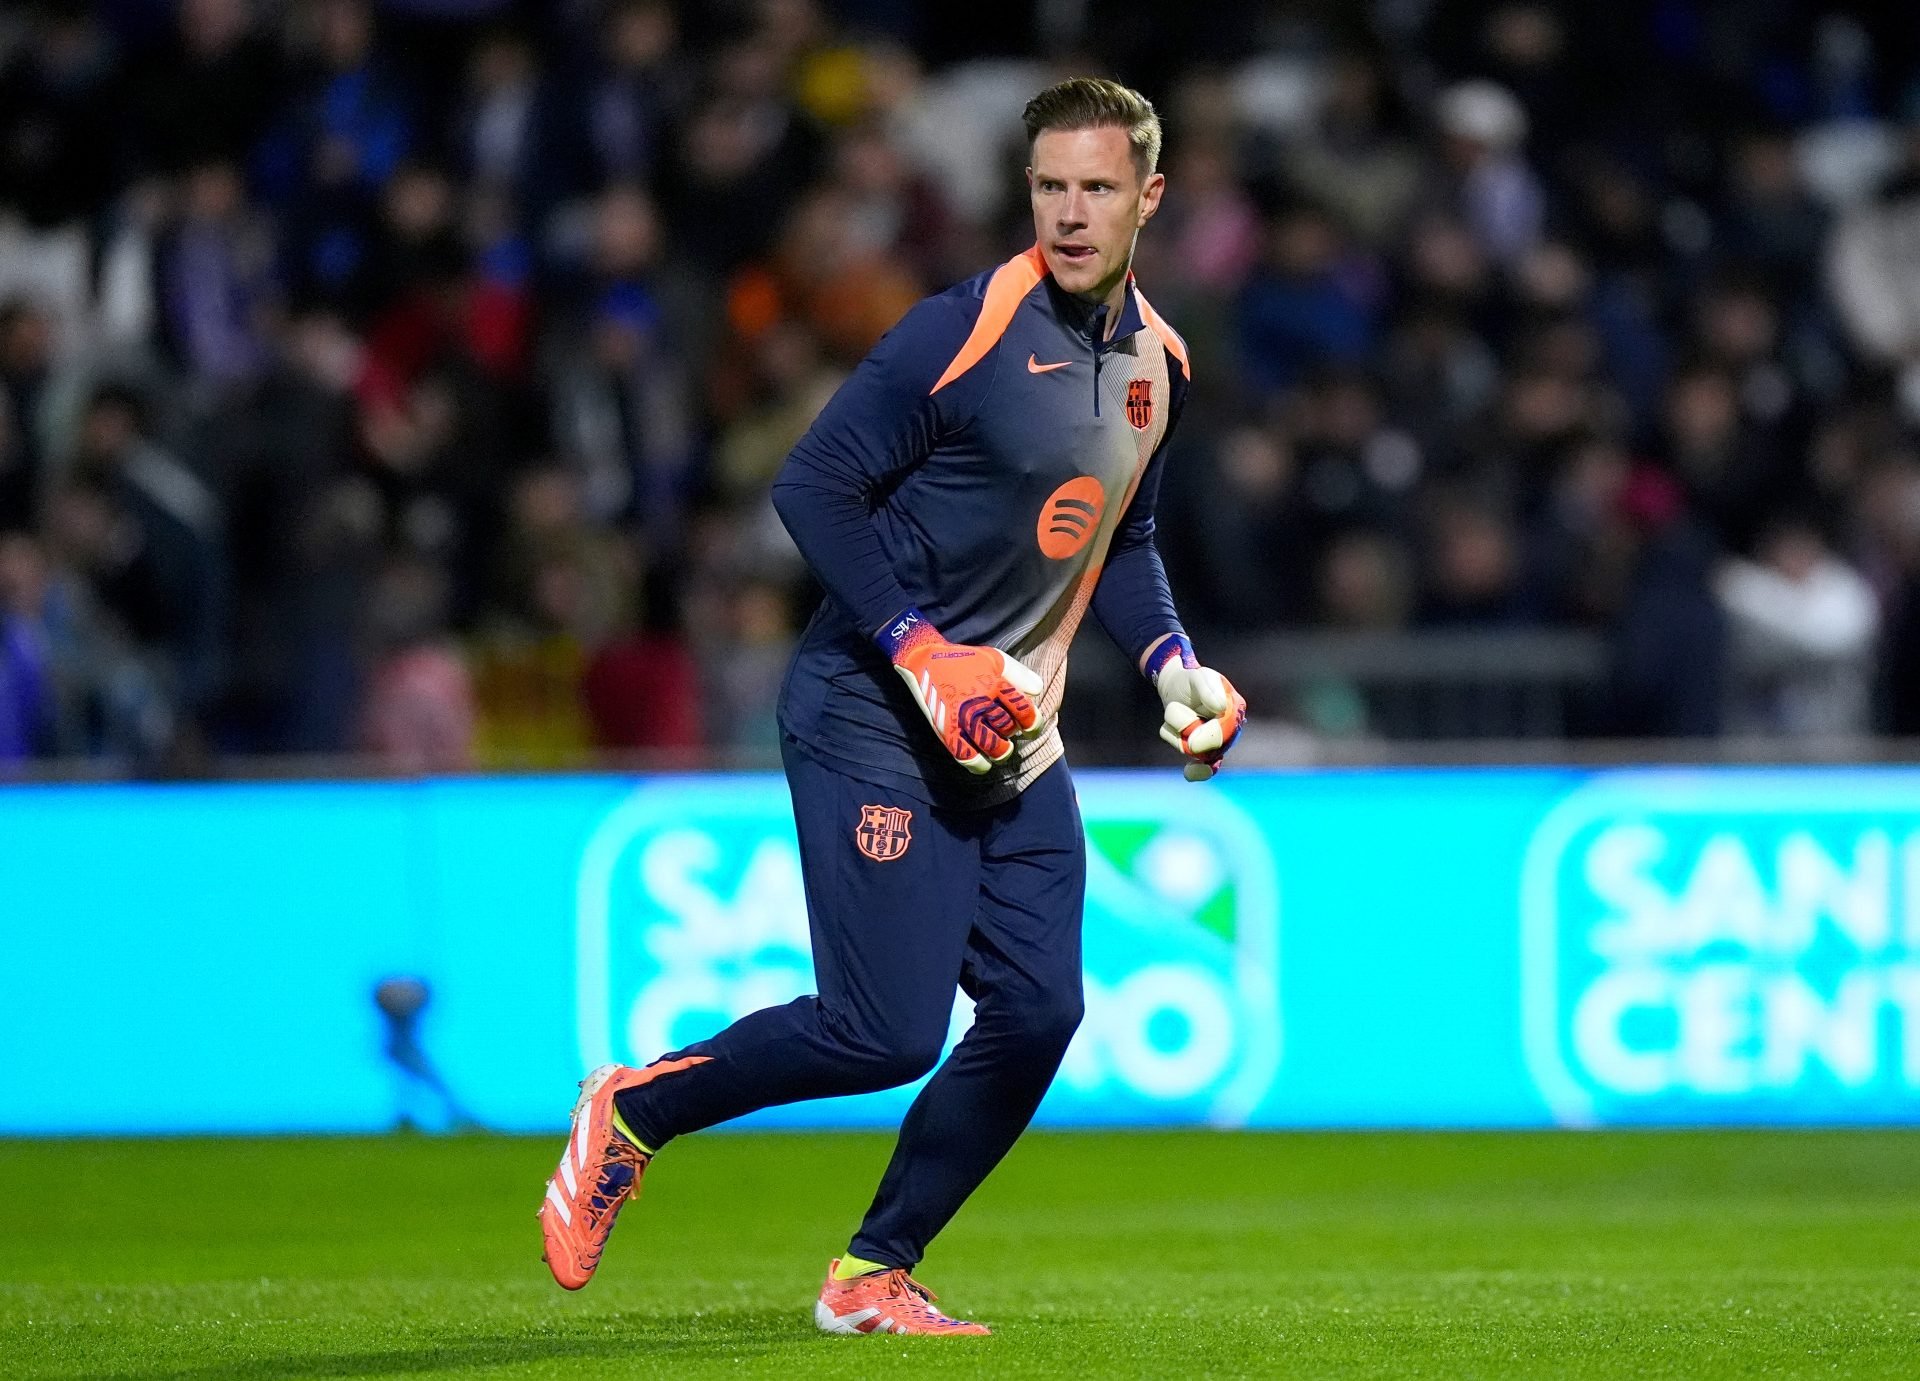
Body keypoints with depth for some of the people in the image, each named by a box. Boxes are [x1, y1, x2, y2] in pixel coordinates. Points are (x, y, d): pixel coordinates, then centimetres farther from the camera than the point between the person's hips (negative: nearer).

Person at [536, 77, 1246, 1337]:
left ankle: (874, 1275, 13)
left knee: (1038, 1014, -2)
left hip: (1017, 737, 8)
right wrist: (922, 653, -21)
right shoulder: (966, 333, -16)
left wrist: (1172, 663, 9)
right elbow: (814, 488, -15)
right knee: (887, 1032, -14)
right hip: (872, 720, -8)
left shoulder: (1158, 360, 10)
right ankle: (633, 1113, 8)